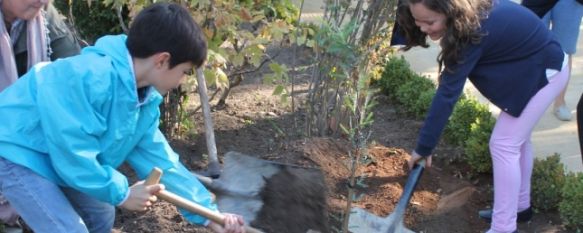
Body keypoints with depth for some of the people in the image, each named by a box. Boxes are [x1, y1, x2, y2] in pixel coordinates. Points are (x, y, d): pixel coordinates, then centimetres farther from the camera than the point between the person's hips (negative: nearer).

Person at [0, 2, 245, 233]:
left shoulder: (145, 100, -3)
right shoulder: (88, 77, -34)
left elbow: (161, 160, 2)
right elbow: (71, 152, -32)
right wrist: (121, 193, -20)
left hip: (60, 158, 10)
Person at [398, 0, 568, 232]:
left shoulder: (473, 33, -34)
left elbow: (447, 94, -33)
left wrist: (424, 147, -29)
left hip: (544, 71, -9)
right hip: (530, 66, 9)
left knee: (504, 144, -9)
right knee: (516, 139, 19)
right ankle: (519, 205, 35)